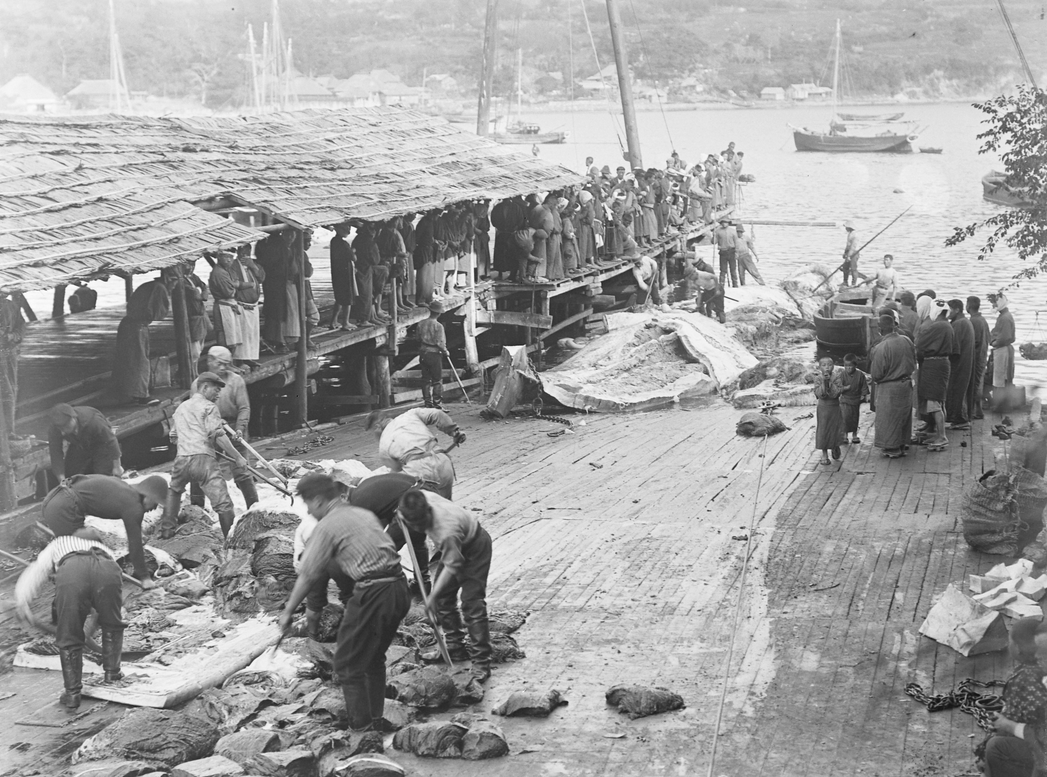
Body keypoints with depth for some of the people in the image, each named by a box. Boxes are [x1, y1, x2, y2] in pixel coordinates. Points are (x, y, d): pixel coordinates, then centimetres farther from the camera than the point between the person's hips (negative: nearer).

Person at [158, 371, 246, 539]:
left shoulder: (181, 408, 23)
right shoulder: (209, 407, 1)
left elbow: (173, 438, 30)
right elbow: (218, 436, -10)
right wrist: (237, 457, -7)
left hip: (181, 460, 7)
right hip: (203, 459, -7)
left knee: (173, 492, 34)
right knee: (222, 502, -10)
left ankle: (167, 530, 36)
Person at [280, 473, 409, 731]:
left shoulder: (327, 527, -6)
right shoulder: (365, 514, 16)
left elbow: (308, 576, -4)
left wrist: (288, 611, 5)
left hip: (372, 594, -8)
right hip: (399, 587, 8)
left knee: (348, 663, 7)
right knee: (374, 657, 24)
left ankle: (359, 724, 11)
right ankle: (375, 715, 32)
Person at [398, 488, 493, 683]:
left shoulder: (447, 531, -43)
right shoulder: (421, 499, -23)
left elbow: (452, 566, -29)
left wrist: (433, 595, -24)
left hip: (474, 548, -8)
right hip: (455, 547, 9)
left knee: (472, 604, -12)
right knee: (444, 598, 11)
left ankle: (481, 663, -7)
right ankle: (454, 647, 26)